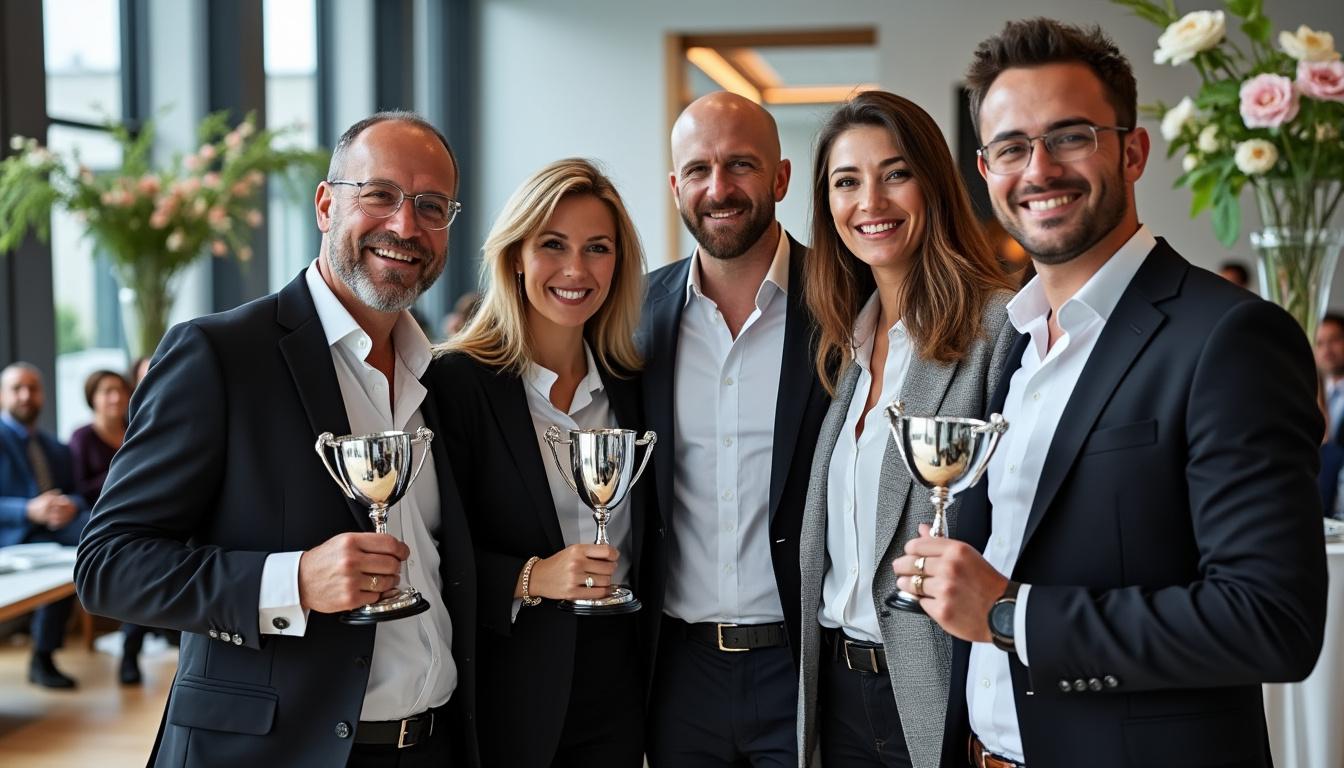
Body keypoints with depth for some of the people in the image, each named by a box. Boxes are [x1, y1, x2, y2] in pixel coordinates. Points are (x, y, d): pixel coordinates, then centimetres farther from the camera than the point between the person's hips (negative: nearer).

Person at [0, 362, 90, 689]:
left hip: (59, 527, 5)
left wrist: (71, 506, -11)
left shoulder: (56, 448, 24)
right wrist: (30, 511, -24)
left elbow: (77, 495, 14)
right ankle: (41, 659, -18)